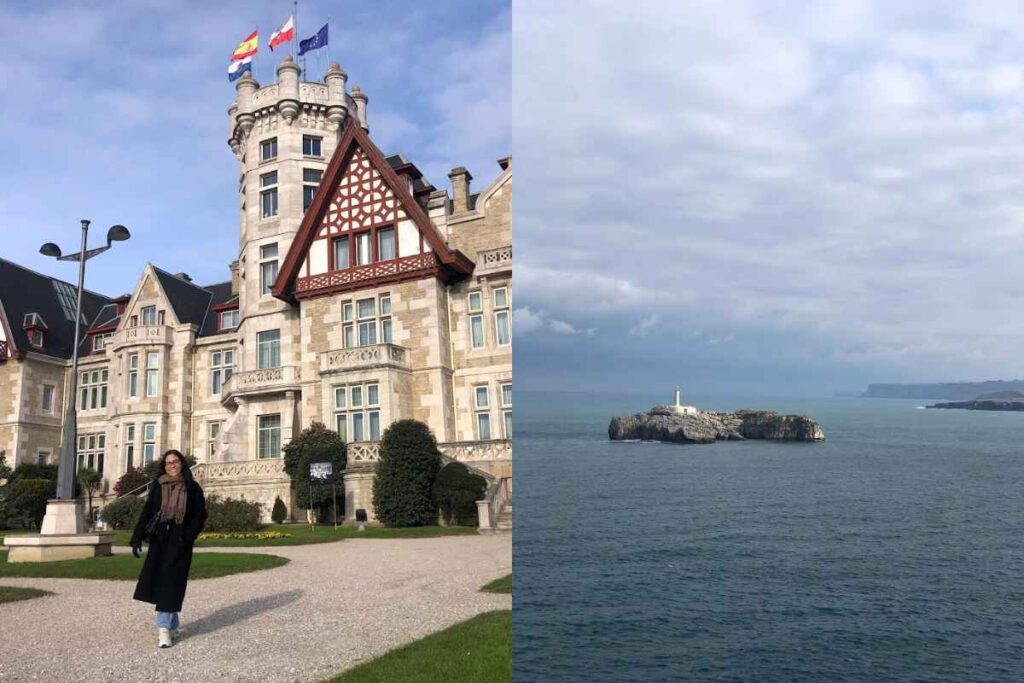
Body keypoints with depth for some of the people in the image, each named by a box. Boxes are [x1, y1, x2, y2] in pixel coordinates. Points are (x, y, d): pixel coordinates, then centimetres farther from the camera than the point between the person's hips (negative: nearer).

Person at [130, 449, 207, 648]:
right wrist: (137, 539, -7)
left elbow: (200, 515, -1)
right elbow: (147, 513, 2)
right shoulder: (157, 487, 8)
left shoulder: (192, 488, 2)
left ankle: (164, 628, -7)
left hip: (179, 541, -3)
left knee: (170, 582, -7)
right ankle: (173, 624, 20)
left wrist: (187, 538, -13)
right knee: (158, 580, 4)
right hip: (159, 539, 3)